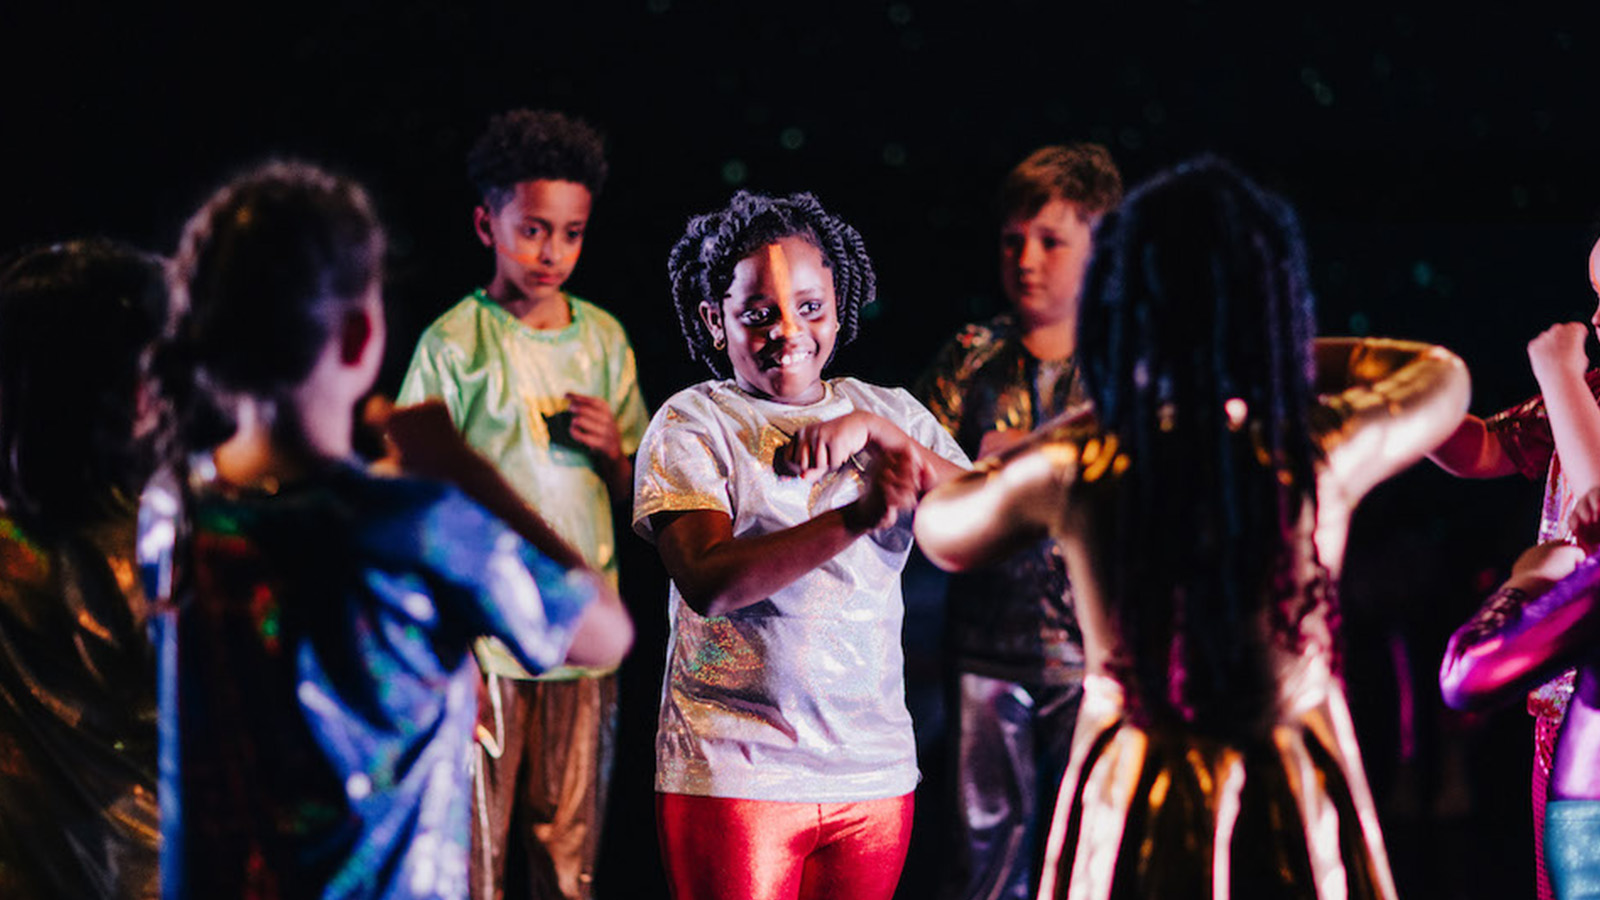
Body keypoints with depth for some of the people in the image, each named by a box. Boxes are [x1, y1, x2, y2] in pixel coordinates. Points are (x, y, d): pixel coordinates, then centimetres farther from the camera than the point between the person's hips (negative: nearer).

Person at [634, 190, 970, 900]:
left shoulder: (889, 412, 11)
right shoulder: (693, 424, -2)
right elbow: (706, 583, -18)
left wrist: (873, 434, -14)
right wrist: (858, 517, -29)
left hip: (876, 772, 4)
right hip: (732, 776, -4)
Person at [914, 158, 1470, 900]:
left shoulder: (1068, 469, -14)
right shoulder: (1326, 454, -13)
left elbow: (939, 532, 10)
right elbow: (1443, 378, 11)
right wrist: (1275, 355, 19)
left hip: (1131, 809, 0)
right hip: (1296, 810, 0)